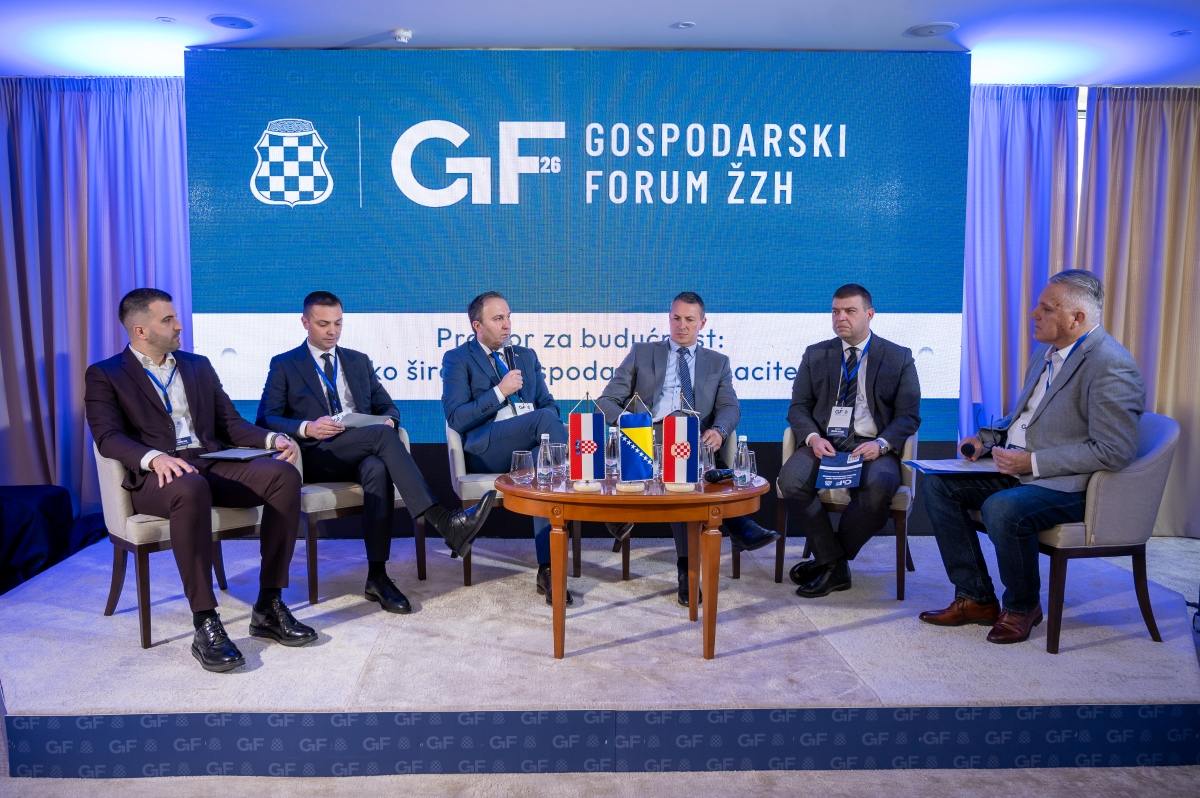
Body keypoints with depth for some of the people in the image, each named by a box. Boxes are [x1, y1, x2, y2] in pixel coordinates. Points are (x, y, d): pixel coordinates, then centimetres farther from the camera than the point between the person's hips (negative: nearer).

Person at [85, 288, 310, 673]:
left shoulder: (198, 366, 22)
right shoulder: (104, 375, 8)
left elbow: (230, 423, 18)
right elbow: (108, 437, -7)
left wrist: (273, 438, -3)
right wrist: (154, 458, -28)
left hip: (213, 465, 5)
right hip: (157, 476, -4)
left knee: (284, 474, -24)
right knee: (190, 489, -41)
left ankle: (269, 606, -19)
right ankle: (205, 624, -34)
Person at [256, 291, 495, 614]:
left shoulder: (359, 361, 23)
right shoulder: (283, 365, 12)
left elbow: (387, 406, 20)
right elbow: (266, 419, 3)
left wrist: (389, 419, -6)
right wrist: (306, 428, -17)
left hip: (362, 452, 3)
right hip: (317, 457, -3)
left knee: (378, 468, -36)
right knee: (380, 435, -33)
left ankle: (377, 576, -36)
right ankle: (444, 521, -44)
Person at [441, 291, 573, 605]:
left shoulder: (526, 356, 24)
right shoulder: (458, 359, 8)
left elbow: (549, 404, 21)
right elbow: (456, 419, -3)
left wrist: (547, 430, -3)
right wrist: (499, 391, -11)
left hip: (530, 445, 4)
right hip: (486, 447, -4)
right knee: (544, 419, -33)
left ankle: (547, 570, -36)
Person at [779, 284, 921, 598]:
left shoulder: (899, 358, 10)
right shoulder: (815, 355, 16)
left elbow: (908, 416, 5)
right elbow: (798, 407, 11)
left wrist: (881, 444, -15)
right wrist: (812, 438, -11)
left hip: (872, 446, -2)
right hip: (824, 443, 2)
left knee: (877, 488, -36)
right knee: (790, 479, -30)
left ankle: (827, 560, -12)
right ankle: (835, 566, -14)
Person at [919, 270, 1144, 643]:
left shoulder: (1111, 367, -18)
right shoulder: (1045, 351, 11)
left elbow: (1114, 451, -23)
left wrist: (1033, 462, -23)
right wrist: (988, 438, 6)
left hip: (1071, 485, -9)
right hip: (1018, 470, 10)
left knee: (1001, 509, -35)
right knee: (937, 485, -2)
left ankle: (1022, 606, -5)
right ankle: (976, 598, 3)